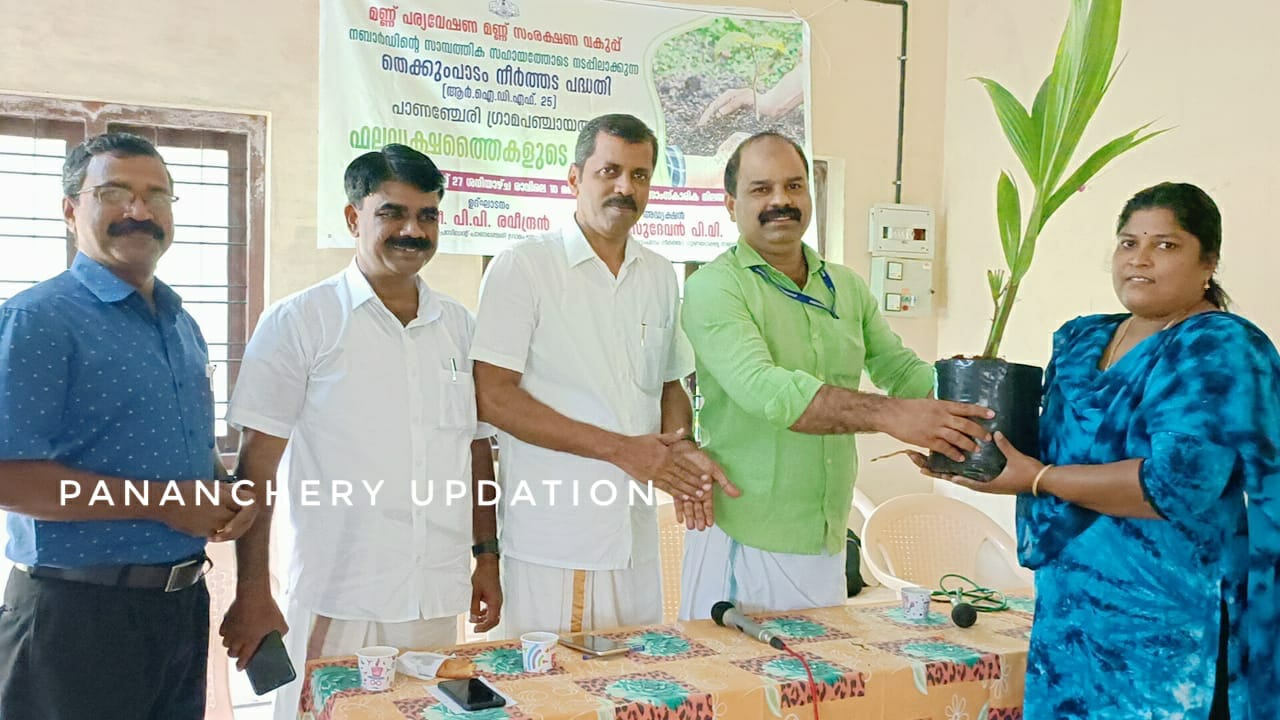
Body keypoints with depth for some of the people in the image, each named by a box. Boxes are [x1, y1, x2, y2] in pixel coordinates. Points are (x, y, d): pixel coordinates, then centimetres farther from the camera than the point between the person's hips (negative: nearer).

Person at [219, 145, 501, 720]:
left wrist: (487, 557, 12)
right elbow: (257, 463, -6)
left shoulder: (459, 326, 9)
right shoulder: (298, 323, -4)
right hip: (336, 602, -4)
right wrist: (253, 592, -8)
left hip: (438, 599, 4)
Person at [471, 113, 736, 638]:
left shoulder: (660, 276, 12)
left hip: (636, 537, 5)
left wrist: (681, 450, -3)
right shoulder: (522, 268, -6)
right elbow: (492, 397, -12)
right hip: (550, 543, -5)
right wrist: (620, 448, -15)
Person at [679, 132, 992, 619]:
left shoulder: (847, 287, 11)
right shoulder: (715, 287, -11)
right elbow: (763, 388, -25)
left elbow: (901, 368, 11)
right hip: (743, 541, -5)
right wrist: (888, 415, -32)